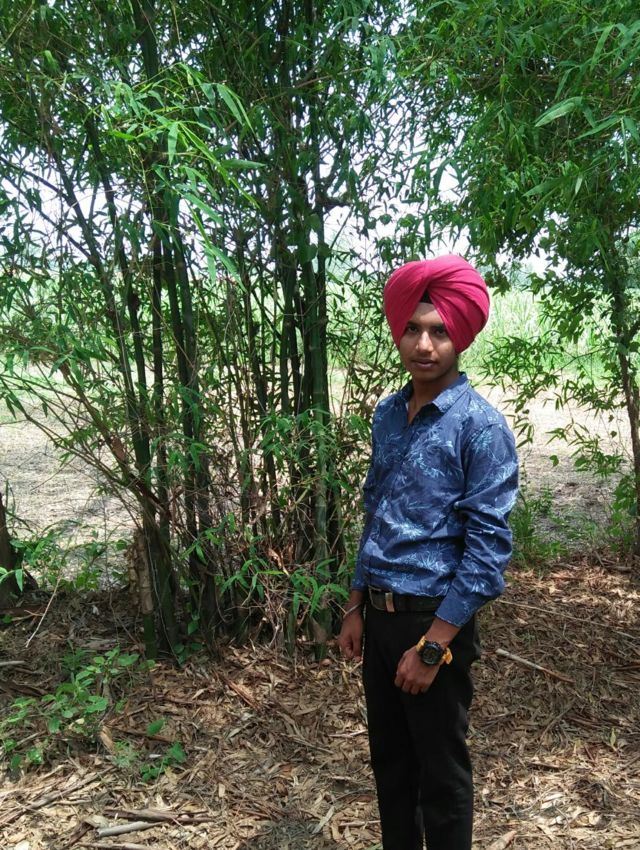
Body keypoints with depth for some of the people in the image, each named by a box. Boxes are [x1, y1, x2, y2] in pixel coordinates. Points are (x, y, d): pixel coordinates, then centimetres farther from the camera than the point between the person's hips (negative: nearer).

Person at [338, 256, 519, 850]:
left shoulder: (480, 426, -15)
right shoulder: (387, 414, 5)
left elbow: (488, 548, -17)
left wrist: (432, 646, -17)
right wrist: (356, 609, 11)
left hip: (435, 620, -6)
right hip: (379, 615, 6)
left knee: (440, 772, 11)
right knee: (388, 758, 21)